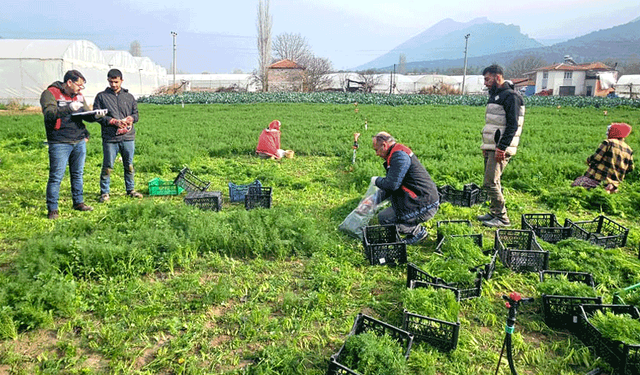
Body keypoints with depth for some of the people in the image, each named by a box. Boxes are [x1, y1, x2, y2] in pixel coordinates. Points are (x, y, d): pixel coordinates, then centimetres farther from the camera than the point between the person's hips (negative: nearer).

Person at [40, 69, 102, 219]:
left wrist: (95, 115, -8)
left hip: (79, 142, 6)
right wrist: (69, 108, -34)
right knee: (56, 176, -4)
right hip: (59, 143, -6)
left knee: (78, 174, 13)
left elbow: (87, 116, 15)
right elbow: (49, 114, -20)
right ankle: (52, 209, 4)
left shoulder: (79, 96, 13)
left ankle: (78, 202, 25)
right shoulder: (50, 93, -6)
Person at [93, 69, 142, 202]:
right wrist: (114, 121, -13)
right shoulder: (101, 96, 5)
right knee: (107, 166, 0)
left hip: (128, 137, 3)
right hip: (109, 138, -2)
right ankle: (104, 192, 11)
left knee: (129, 165, 10)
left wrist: (130, 119, -9)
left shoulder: (129, 97, 14)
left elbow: (135, 113, 14)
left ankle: (130, 189, 24)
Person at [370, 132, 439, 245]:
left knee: (383, 218, -8)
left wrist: (376, 180, -3)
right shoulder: (399, 153, 16)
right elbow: (392, 184, 23)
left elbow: (391, 184, -24)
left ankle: (417, 231, -1)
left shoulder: (399, 156, -18)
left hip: (424, 206, -11)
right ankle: (417, 229, 17)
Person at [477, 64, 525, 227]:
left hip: (500, 149, -9)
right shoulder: (495, 95, 19)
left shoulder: (511, 96, -11)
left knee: (491, 182, -10)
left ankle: (502, 217, -2)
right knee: (491, 182, 12)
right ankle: (494, 212, 22)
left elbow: (513, 125, -19)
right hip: (491, 147, 9)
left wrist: (502, 147, -24)